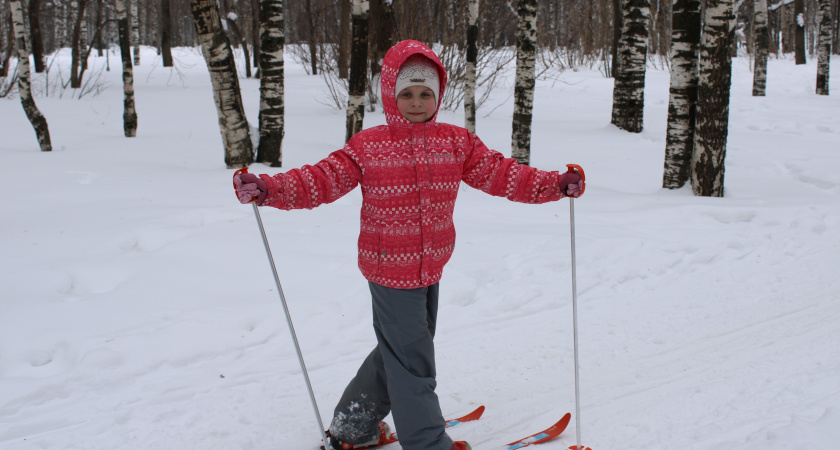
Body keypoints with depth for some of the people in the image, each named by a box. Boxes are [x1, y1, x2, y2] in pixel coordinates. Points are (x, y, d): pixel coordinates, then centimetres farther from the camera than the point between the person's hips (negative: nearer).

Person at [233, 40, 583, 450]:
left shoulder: (456, 142, 4)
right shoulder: (368, 146, -7)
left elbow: (500, 173, 2)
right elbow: (323, 180, -10)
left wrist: (556, 184, -7)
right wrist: (269, 189, -24)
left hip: (430, 268, 6)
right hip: (390, 268, -6)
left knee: (398, 350, 19)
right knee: (411, 359, 0)